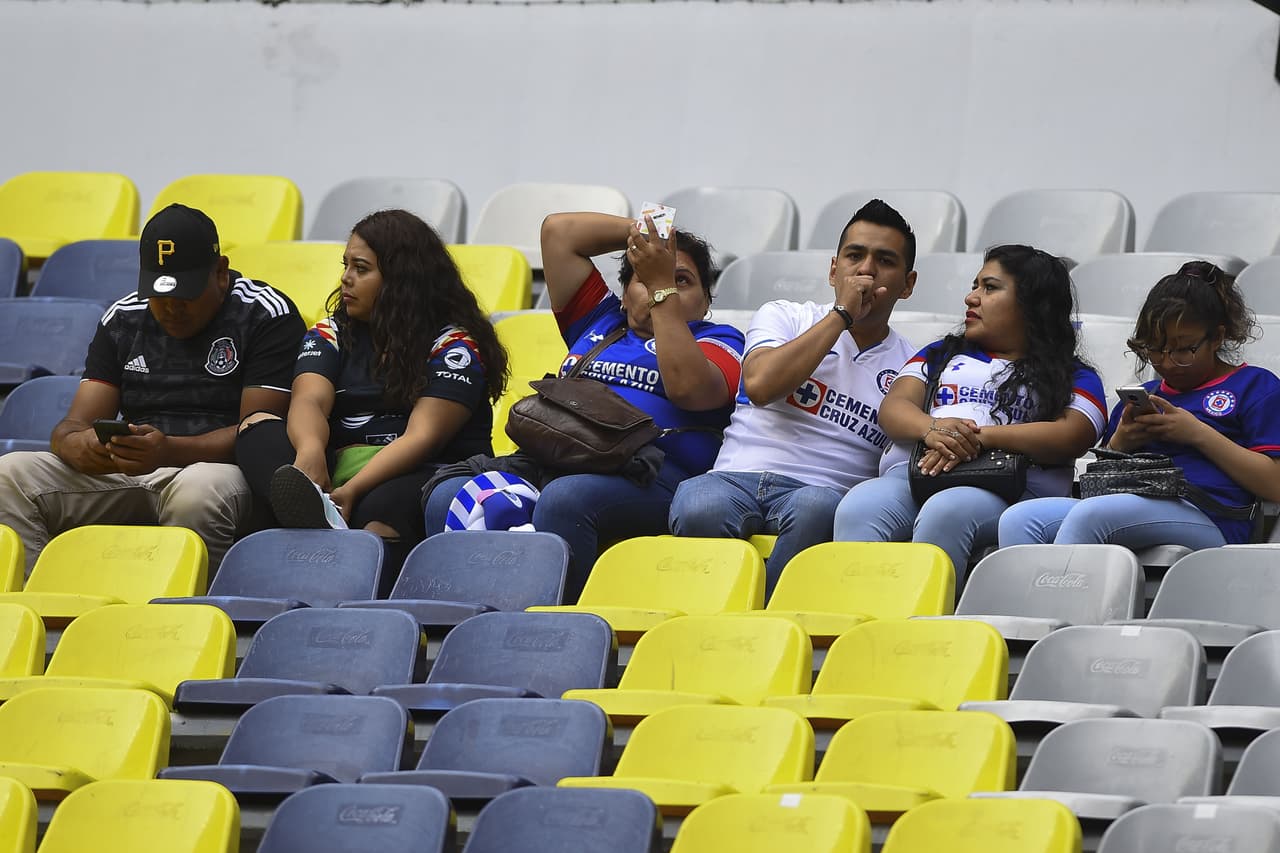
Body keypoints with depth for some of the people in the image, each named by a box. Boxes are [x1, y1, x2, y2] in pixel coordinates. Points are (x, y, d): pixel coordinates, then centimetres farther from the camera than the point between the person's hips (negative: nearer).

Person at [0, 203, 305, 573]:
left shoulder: (267, 316, -1)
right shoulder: (123, 318, 14)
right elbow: (73, 425, 9)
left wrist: (169, 451, -27)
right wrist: (76, 445, -19)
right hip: (122, 473, 5)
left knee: (197, 491, -41)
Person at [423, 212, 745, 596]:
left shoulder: (716, 341, 19)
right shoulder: (599, 321, 33)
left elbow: (687, 387, -6)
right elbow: (558, 230, 33)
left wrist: (664, 285, -2)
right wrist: (639, 230, 30)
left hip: (647, 477, -5)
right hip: (548, 461, 5)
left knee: (564, 498, -39)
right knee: (446, 499, -24)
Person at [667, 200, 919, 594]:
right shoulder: (783, 317, 19)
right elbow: (760, 384, -4)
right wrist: (842, 314, 3)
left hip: (821, 491, 0)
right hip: (736, 477, 0)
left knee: (816, 508, -39)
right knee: (699, 508, -37)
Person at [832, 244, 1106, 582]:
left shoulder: (1075, 377, 20)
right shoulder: (942, 354, 33)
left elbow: (1071, 437, -1)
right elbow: (894, 406, 16)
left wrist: (981, 437, -15)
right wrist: (932, 430, -10)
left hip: (1005, 489, -3)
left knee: (945, 512, -40)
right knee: (858, 508, -32)